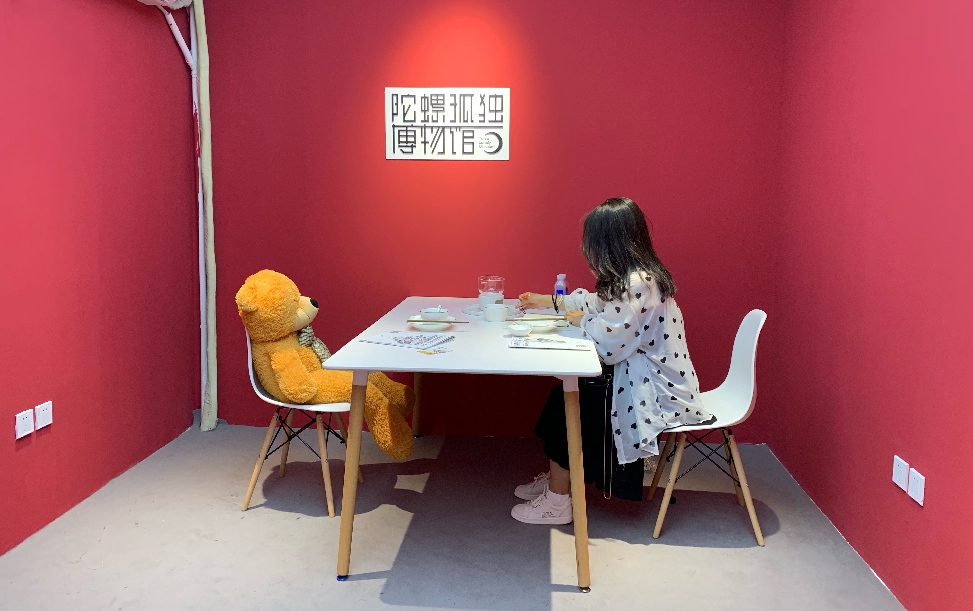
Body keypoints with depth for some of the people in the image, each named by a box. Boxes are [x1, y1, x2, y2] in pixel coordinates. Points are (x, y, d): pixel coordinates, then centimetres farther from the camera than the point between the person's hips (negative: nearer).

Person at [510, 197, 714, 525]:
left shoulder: (638, 283, -25)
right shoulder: (636, 275, 6)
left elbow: (608, 345, -26)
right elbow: (598, 302, 23)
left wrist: (583, 320, -7)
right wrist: (548, 301, 29)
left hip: (659, 393, -9)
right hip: (644, 375, 9)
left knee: (572, 401, -7)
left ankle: (557, 501, 4)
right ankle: (555, 478, 16)